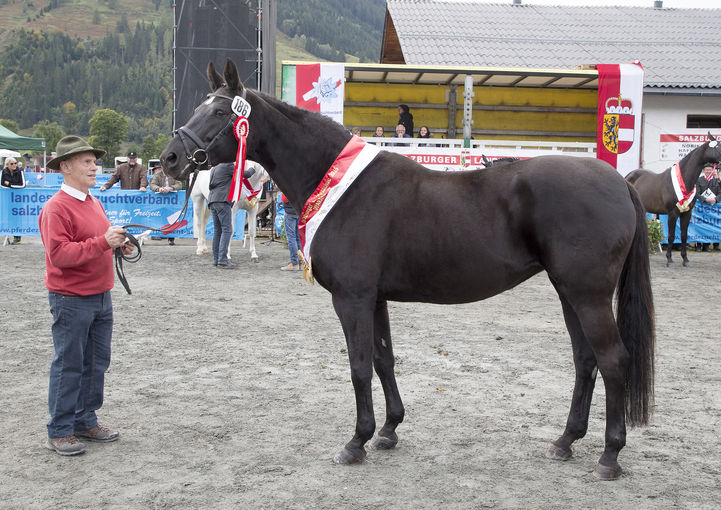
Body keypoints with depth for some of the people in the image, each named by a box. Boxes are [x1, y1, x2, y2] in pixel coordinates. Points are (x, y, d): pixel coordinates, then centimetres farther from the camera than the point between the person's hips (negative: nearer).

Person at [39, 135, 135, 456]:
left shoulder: (93, 202, 13)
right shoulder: (56, 208, -15)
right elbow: (59, 254, -24)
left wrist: (118, 245, 5)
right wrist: (103, 242, -27)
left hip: (101, 297, 9)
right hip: (71, 300, -8)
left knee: (97, 363, 13)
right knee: (68, 365, 0)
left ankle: (85, 421, 26)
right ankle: (60, 432, 10)